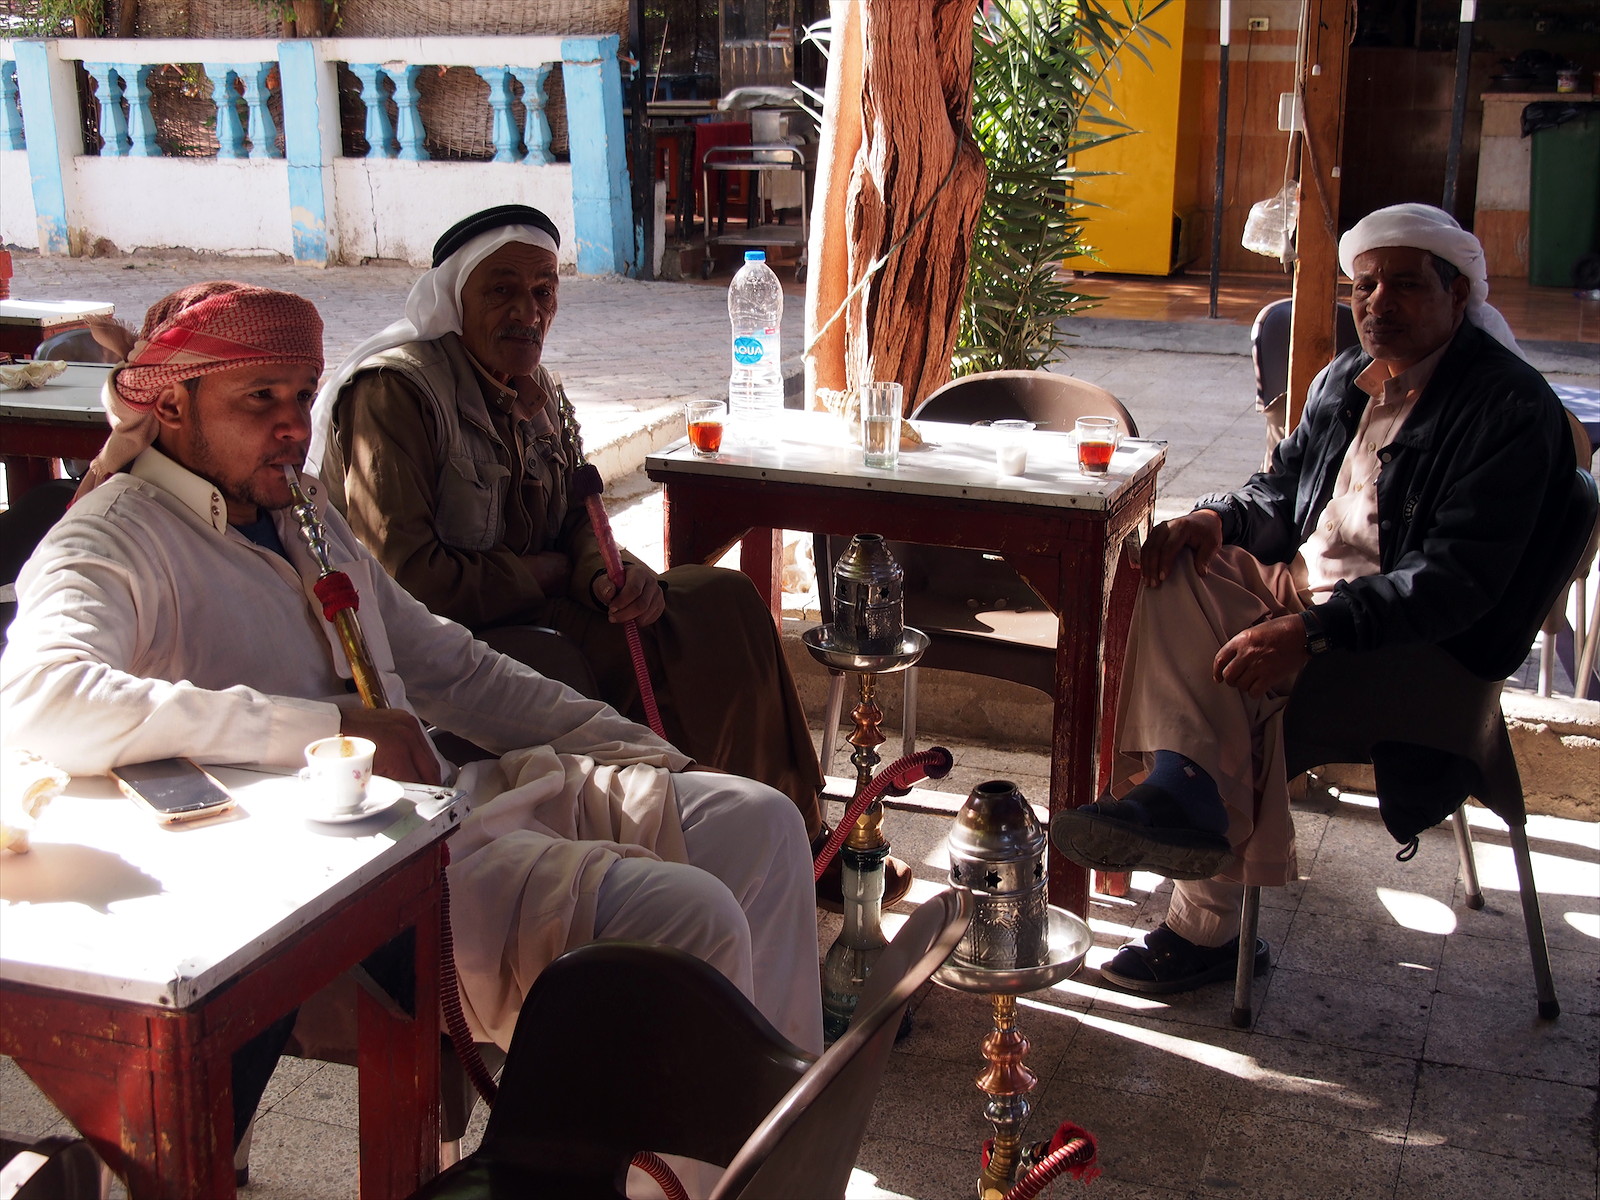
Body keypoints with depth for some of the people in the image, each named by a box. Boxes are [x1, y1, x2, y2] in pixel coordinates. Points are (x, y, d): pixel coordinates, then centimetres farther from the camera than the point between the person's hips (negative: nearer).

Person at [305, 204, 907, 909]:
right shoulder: (391, 392, -17)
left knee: (723, 603, -4)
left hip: (528, 611, 9)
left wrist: (609, 574, -13)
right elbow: (405, 579, -23)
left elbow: (577, 521, 11)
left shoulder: (539, 394, 9)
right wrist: (542, 573, -13)